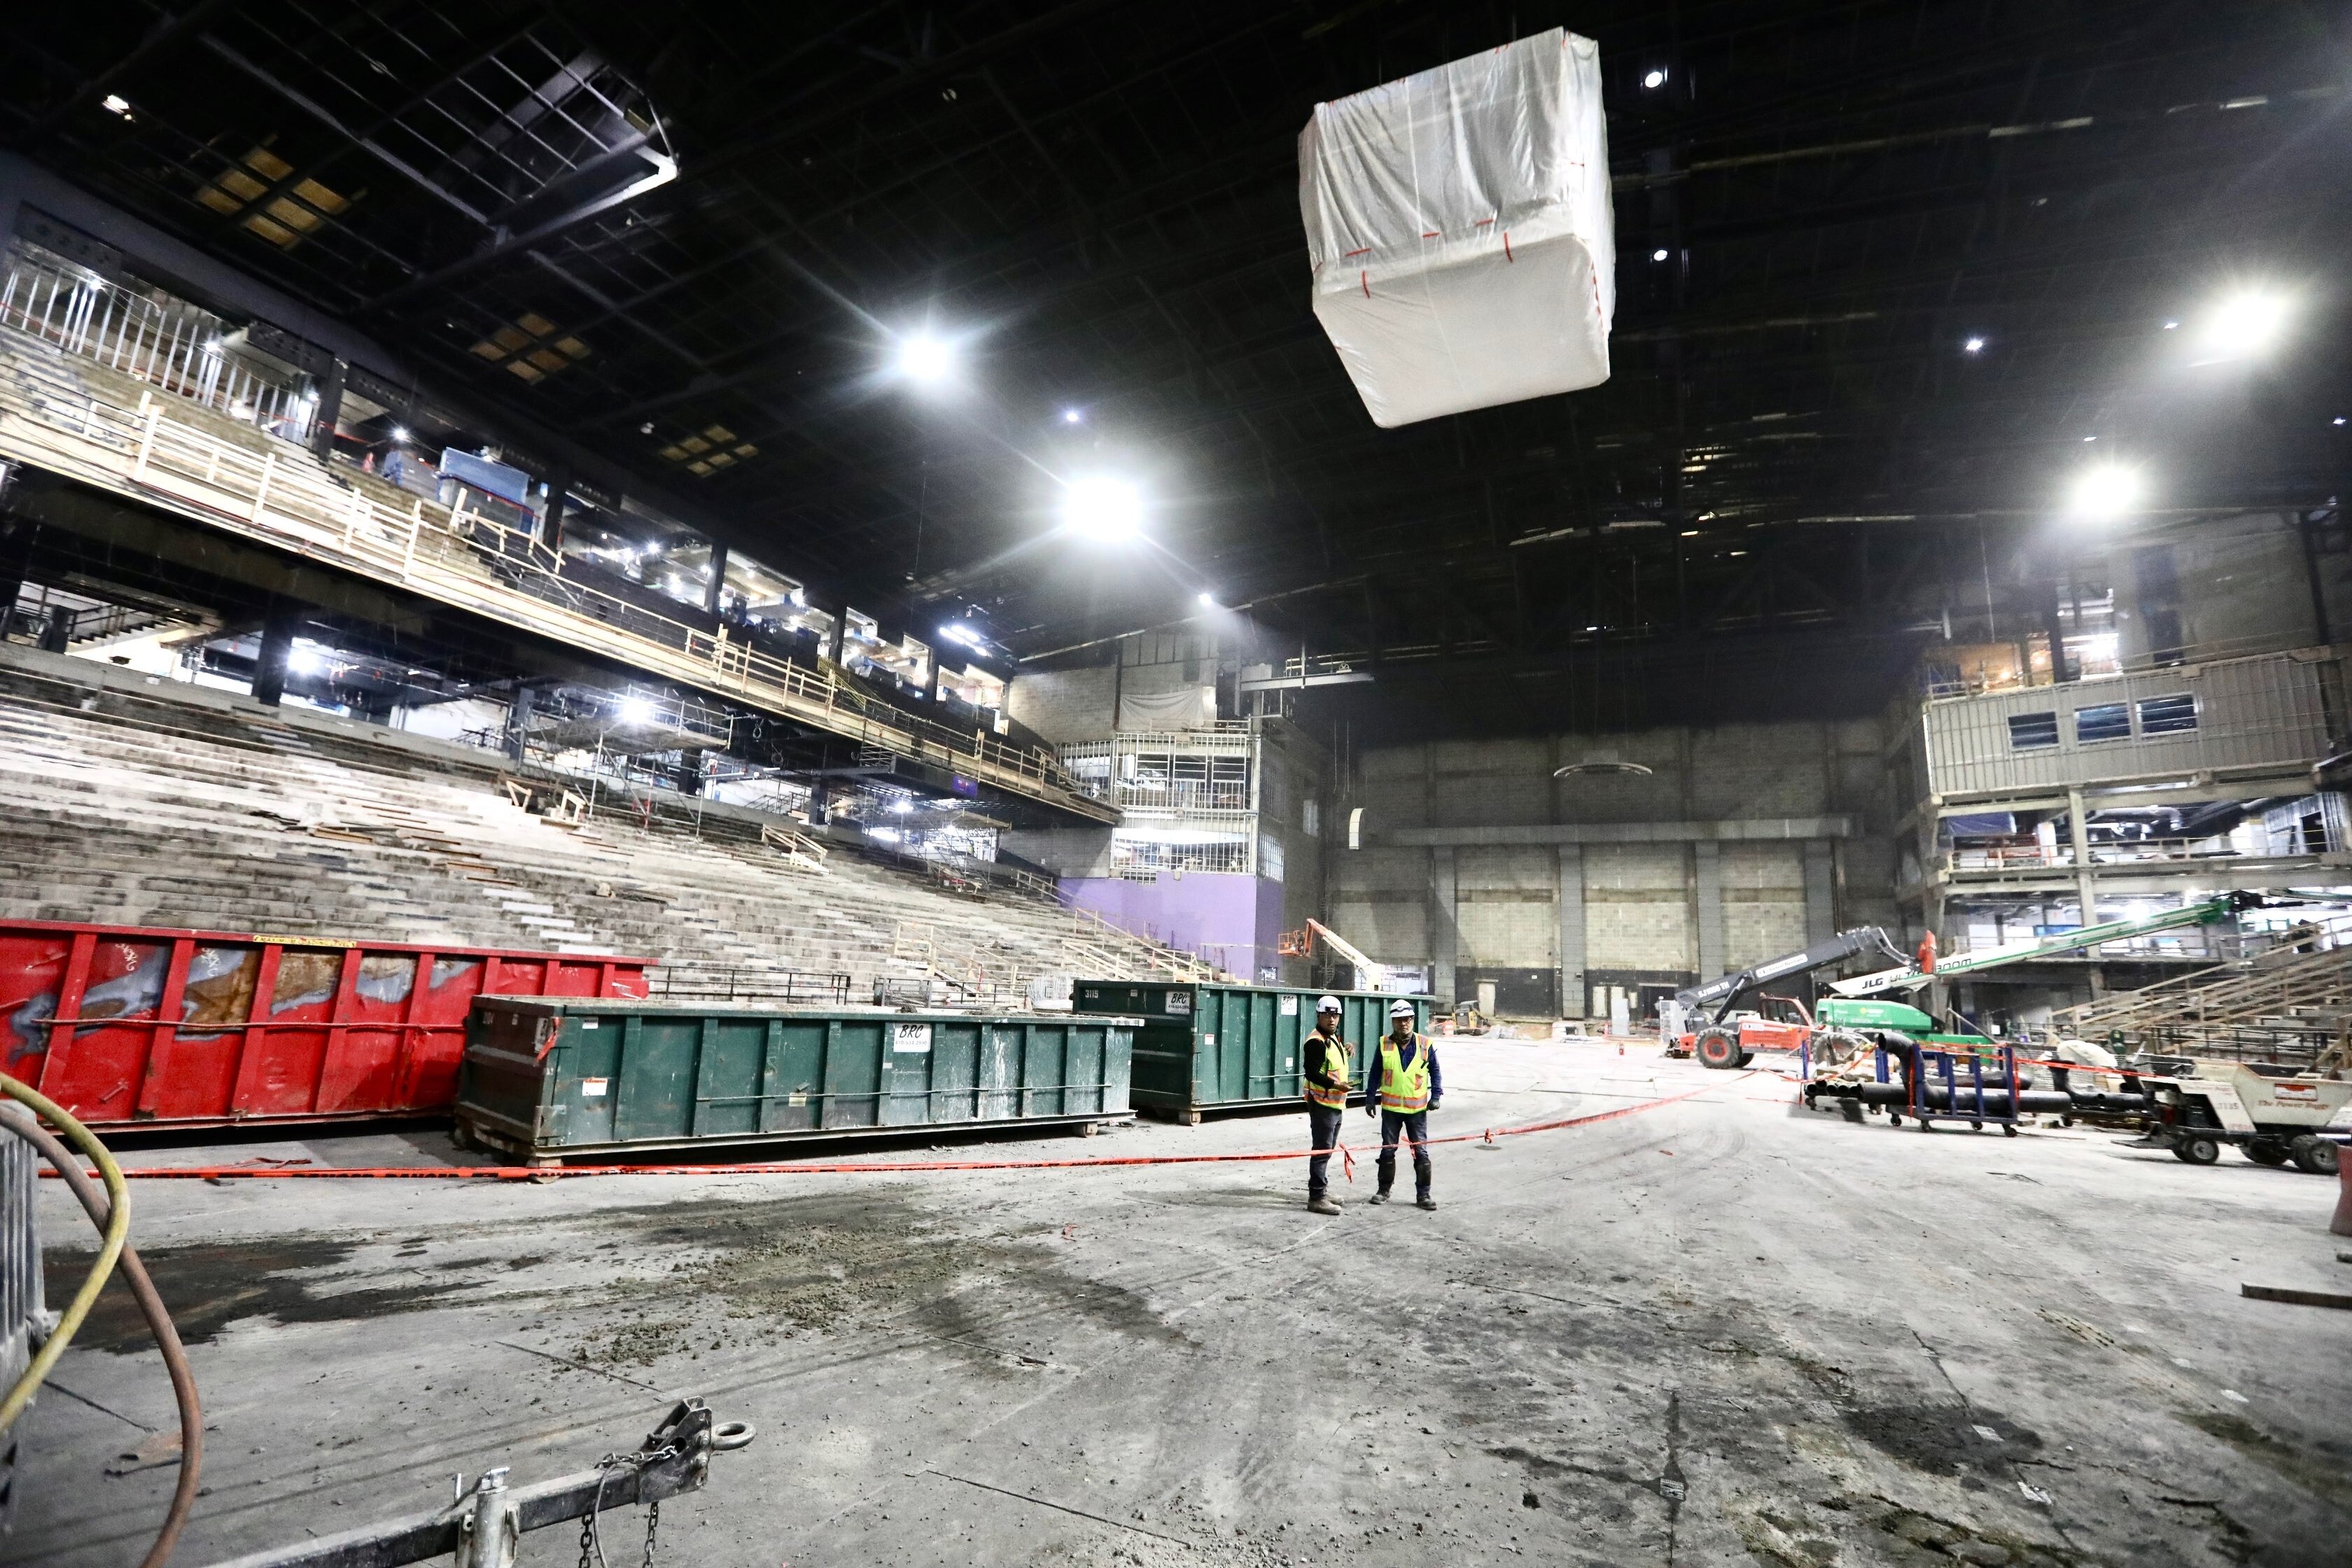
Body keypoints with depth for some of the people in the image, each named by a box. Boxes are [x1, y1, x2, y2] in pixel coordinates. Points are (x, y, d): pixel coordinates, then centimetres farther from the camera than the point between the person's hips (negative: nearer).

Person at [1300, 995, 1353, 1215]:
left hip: (1336, 1103, 10)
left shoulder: (1333, 1038, 14)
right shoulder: (1315, 1042, -17)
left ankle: (1323, 1190, 31)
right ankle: (1316, 1198, -5)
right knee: (1322, 1150, -9)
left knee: (1328, 1149, 19)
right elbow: (1311, 1072, -26)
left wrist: (1345, 1050, 10)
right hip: (1322, 1103, -10)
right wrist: (1335, 1085, -35)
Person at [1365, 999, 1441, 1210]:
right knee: (1388, 1150, 9)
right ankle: (1384, 1190, 22)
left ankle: (1423, 1194, 13)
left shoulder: (1425, 1044, -3)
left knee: (1421, 1152, 2)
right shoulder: (1384, 1044, -1)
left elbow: (1435, 1072, 6)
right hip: (1390, 1107, 1)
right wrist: (1370, 1098, 4)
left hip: (1417, 1108, -1)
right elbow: (1375, 1073, 5)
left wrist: (1435, 1096, -3)